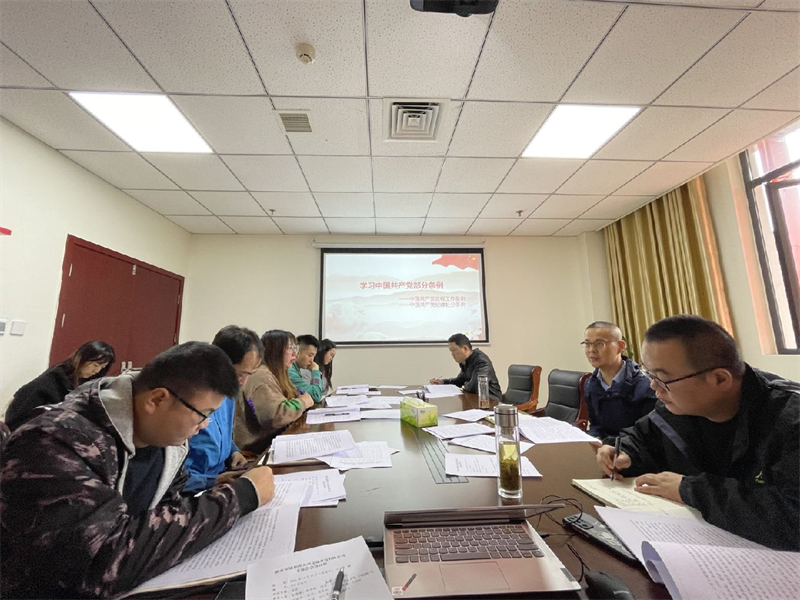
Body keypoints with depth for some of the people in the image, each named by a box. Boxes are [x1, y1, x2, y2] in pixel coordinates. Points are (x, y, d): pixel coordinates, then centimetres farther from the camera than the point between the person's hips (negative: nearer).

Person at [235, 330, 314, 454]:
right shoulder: (261, 376, -20)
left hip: (277, 435, 8)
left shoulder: (276, 373, 11)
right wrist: (303, 402, -14)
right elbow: (277, 416, -29)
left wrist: (303, 398, -7)